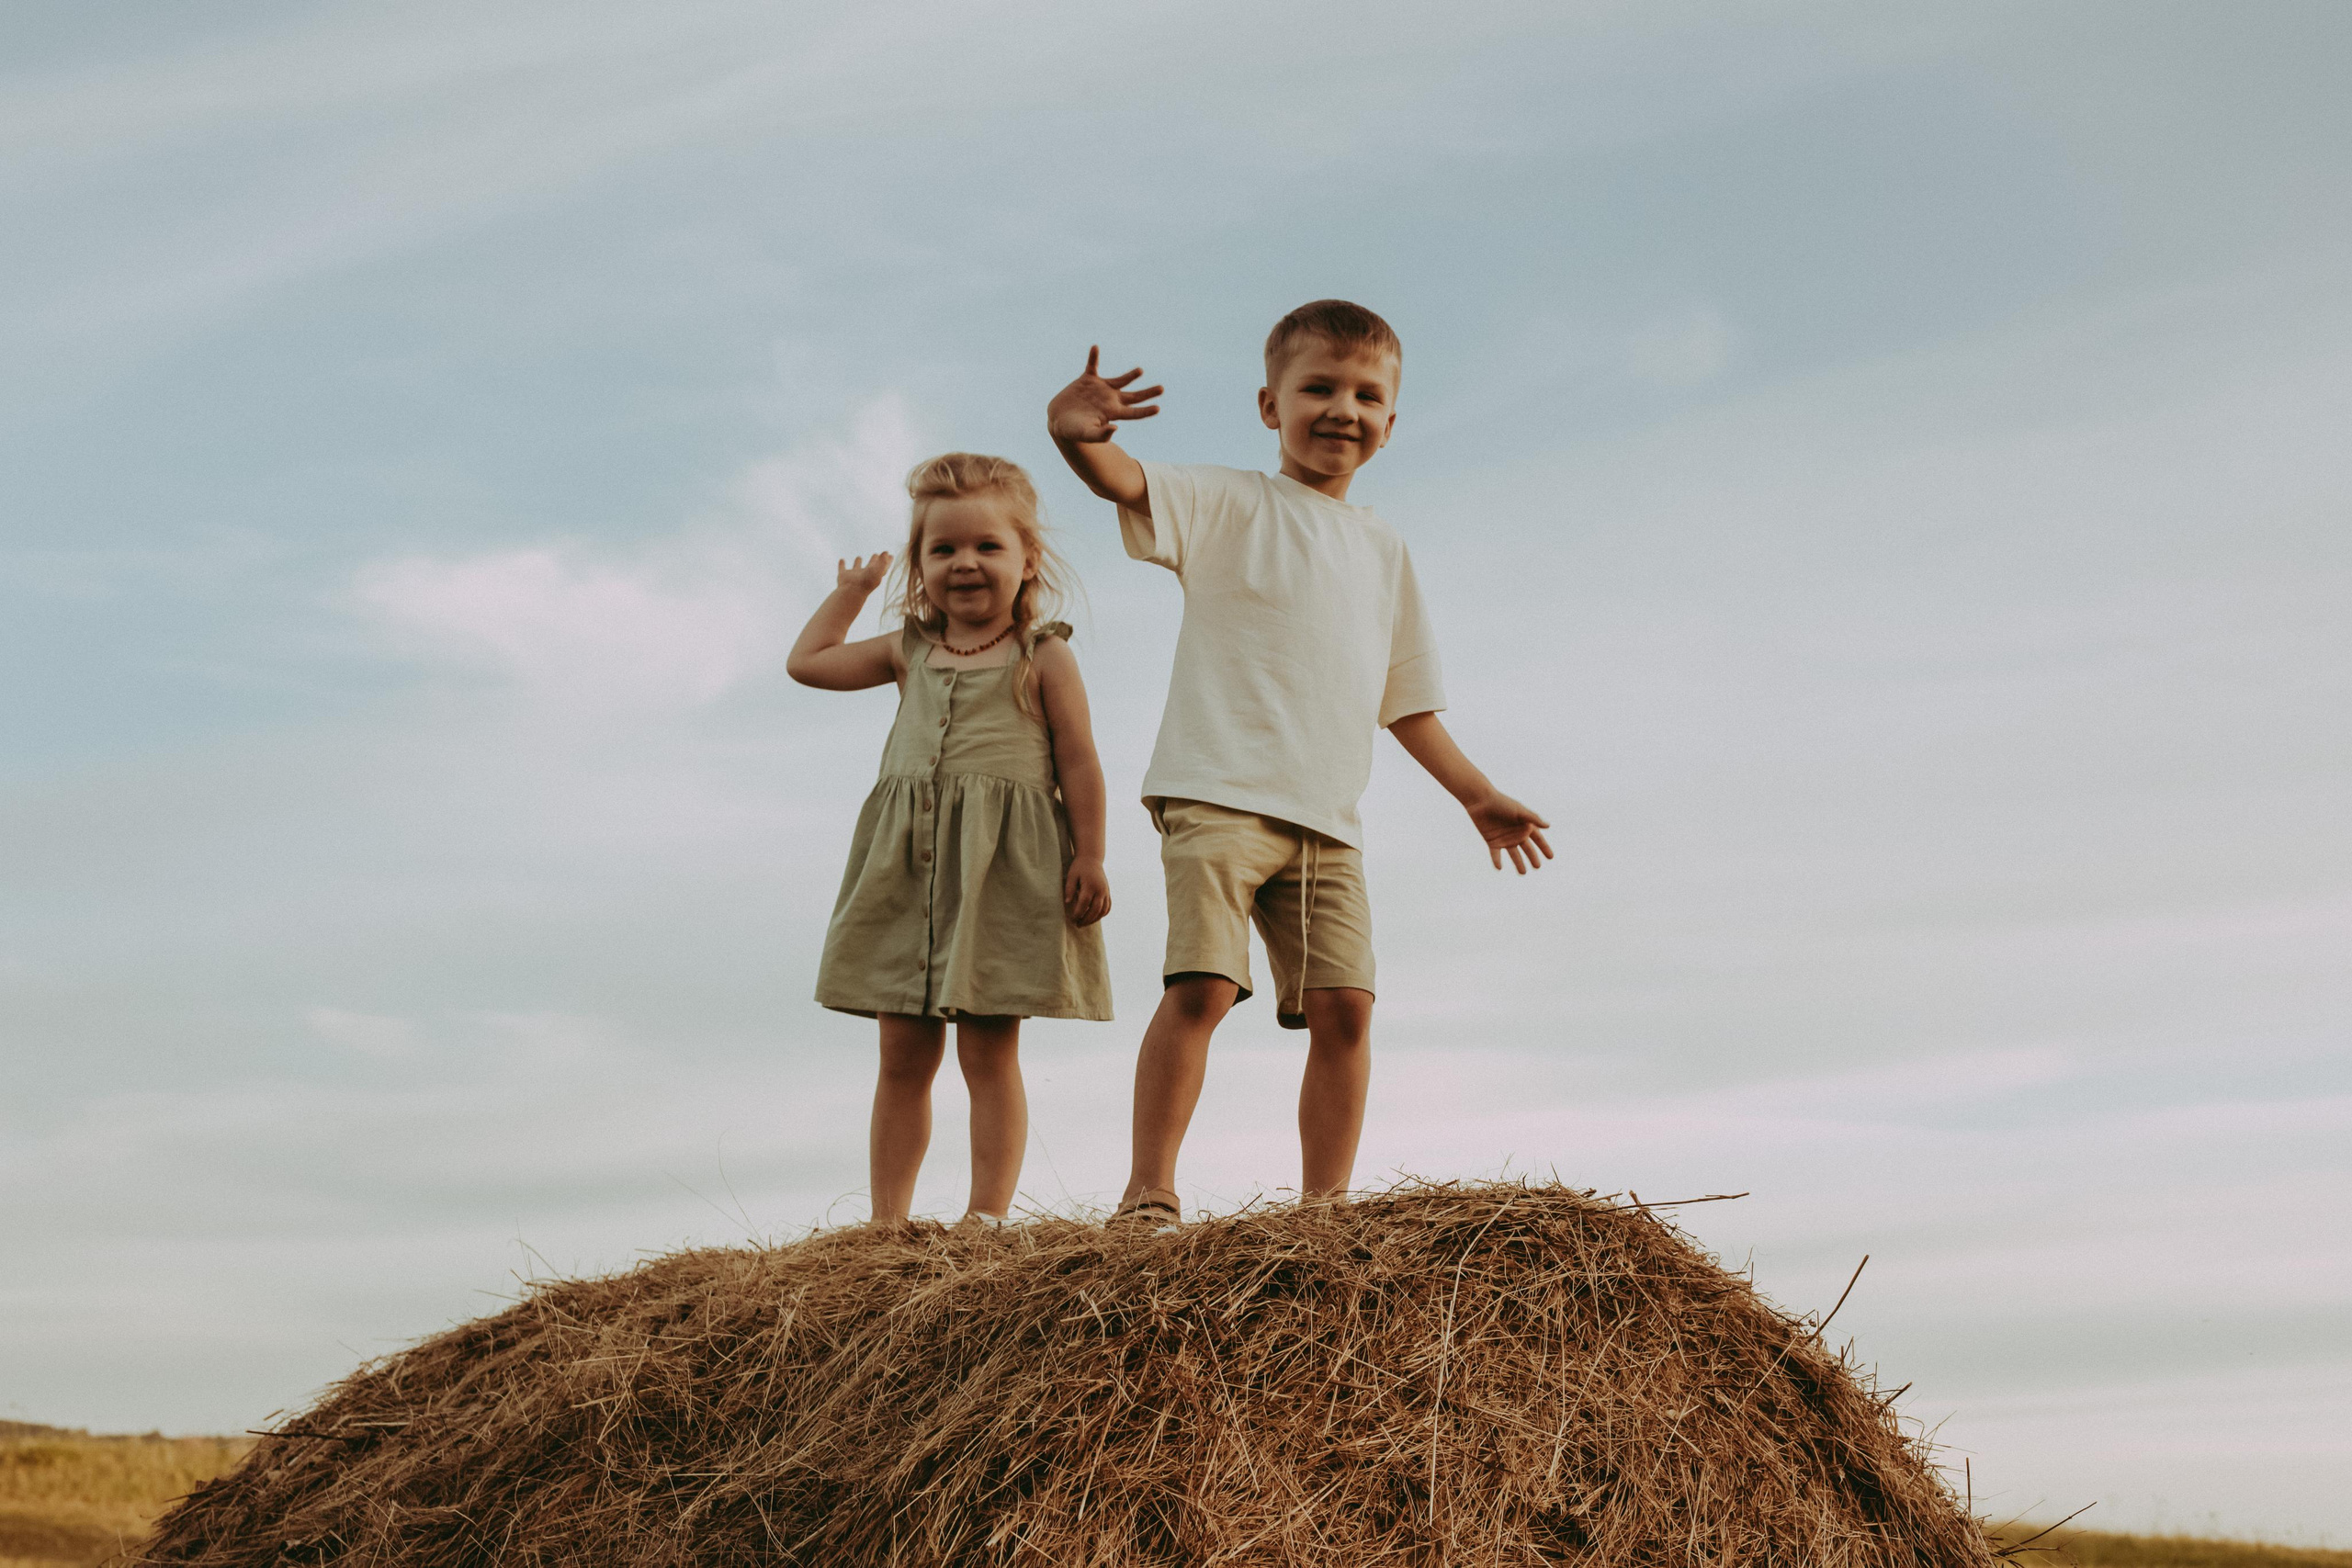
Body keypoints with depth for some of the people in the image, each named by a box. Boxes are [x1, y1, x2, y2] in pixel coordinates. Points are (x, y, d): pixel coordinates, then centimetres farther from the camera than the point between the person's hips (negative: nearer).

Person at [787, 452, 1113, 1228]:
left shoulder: (1043, 656, 1)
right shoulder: (909, 652, 14)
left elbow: (1078, 763, -2)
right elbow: (806, 662, 24)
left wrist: (1089, 858, -9)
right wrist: (850, 592, 28)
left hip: (1000, 871, -4)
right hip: (908, 867, 4)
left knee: (989, 1052, -4)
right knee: (904, 1055, 5)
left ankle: (987, 1214, 0)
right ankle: (887, 1219, 9)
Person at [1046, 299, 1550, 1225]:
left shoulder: (1382, 549, 21)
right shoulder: (1229, 506, 4)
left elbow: (1405, 698, 27)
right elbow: (1128, 483, -16)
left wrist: (1476, 795, 23)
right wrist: (1075, 436, -39)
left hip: (1328, 821, 5)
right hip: (1217, 794, -5)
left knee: (1343, 1007, -3)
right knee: (1203, 984, -17)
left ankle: (1325, 1203, 6)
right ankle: (1149, 1192, -8)